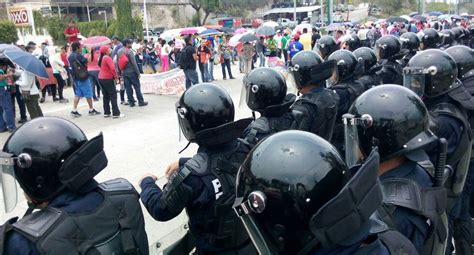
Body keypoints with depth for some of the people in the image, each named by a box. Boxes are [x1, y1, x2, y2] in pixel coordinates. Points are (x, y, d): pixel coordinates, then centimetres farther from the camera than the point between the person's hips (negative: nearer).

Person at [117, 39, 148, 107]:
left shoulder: (119, 52, 9)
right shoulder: (129, 51, -14)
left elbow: (118, 63, 12)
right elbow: (134, 63, -17)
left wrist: (120, 72, 18)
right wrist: (138, 73, -14)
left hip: (124, 73, 7)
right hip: (131, 72, -7)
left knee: (128, 87, 9)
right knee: (137, 86, 0)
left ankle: (131, 102, 12)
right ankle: (141, 102, 4)